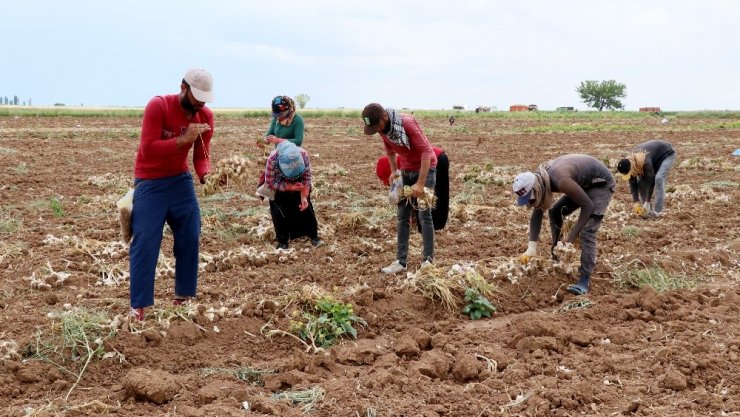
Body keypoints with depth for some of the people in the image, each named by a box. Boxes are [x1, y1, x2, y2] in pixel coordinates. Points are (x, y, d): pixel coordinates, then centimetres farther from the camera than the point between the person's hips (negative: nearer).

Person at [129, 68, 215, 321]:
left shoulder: (205, 116, -3)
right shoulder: (158, 106, -19)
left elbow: (201, 155, 0)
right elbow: (148, 149, -25)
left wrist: (206, 175, -21)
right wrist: (183, 139, -32)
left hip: (180, 180, 5)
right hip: (150, 183, -5)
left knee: (190, 238, 4)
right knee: (145, 243, -7)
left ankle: (183, 297, 18)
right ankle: (138, 306, -1)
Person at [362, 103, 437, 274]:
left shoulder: (407, 123, -28)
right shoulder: (382, 127, -7)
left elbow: (426, 152, -28)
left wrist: (420, 183, -29)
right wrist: (393, 171, 3)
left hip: (426, 167, -7)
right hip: (406, 170, 7)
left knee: (424, 214, -7)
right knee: (402, 216, 3)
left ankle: (428, 260, 0)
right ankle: (401, 261, 6)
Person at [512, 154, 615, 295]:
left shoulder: (560, 180, -37)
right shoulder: (539, 180, -10)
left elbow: (588, 205, -28)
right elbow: (536, 215, -2)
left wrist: (572, 235, -23)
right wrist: (531, 248, -8)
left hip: (601, 184, -9)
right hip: (585, 184, 9)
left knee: (587, 231, -18)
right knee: (555, 212, 11)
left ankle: (584, 281, -18)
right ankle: (557, 256, 22)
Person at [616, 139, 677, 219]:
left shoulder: (645, 161, -41)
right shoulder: (628, 162, -19)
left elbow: (651, 181, -33)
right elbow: (632, 183, -12)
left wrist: (647, 202, -27)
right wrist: (636, 202, -15)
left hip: (667, 154, -7)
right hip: (655, 158, 7)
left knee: (658, 178, -27)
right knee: (641, 181, -8)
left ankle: (657, 211, -24)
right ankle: (647, 210, 0)